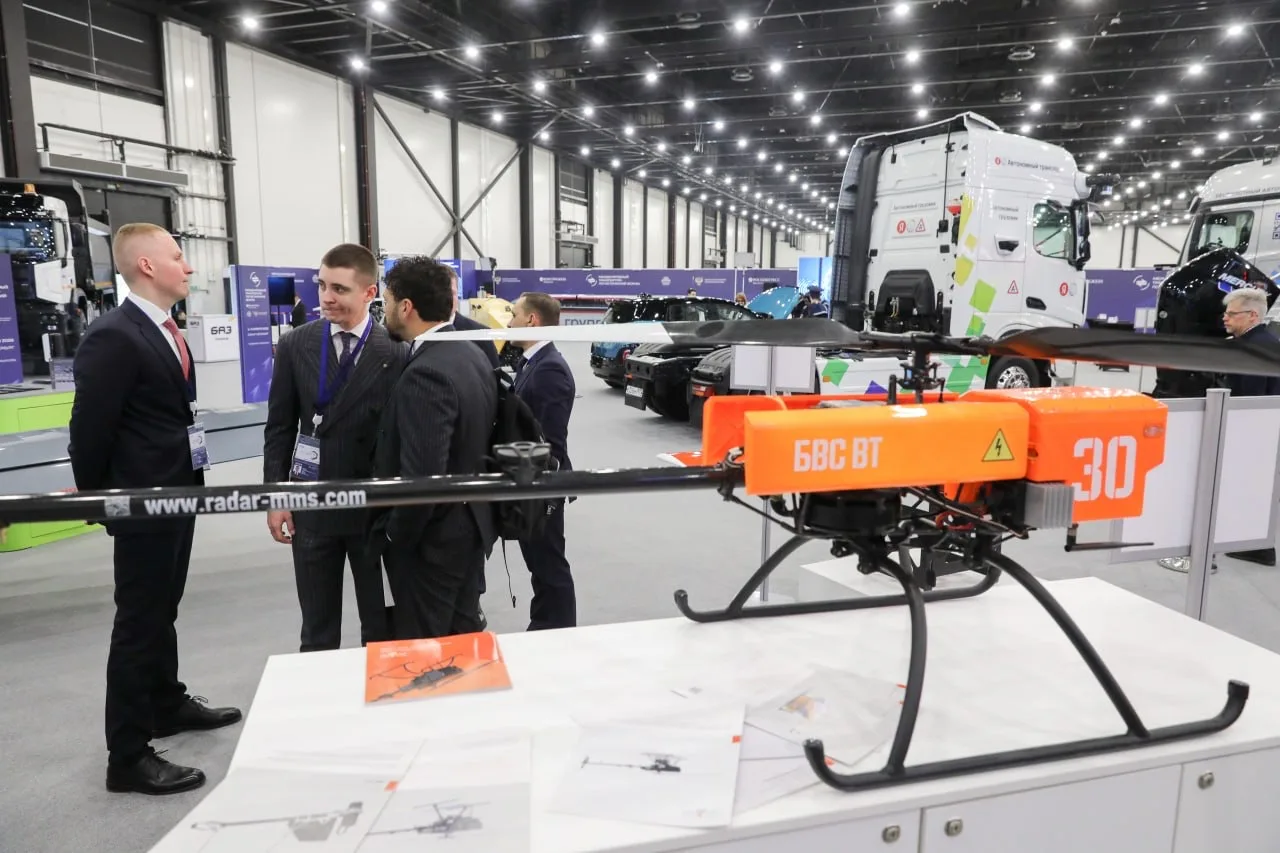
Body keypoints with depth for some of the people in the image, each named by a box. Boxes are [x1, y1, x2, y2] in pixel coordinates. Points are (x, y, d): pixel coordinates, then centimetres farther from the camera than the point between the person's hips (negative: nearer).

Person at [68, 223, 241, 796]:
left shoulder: (165, 331, 11)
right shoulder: (113, 336, -19)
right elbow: (89, 427, -16)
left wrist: (187, 481, 15)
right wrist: (96, 497, -5)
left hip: (177, 491, 9)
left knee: (163, 610, 22)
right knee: (139, 621, -1)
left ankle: (167, 704, 40)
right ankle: (128, 756, 11)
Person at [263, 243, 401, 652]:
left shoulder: (395, 352, -6)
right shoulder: (295, 345, 3)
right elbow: (279, 427, 5)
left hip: (376, 507, -2)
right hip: (312, 506, 2)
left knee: (381, 627, 13)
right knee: (317, 632, 14)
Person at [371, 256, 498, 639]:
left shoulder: (425, 374, -25)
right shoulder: (474, 357, 4)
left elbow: (422, 476, -28)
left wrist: (396, 537, -14)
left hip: (431, 540, -9)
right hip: (470, 526, 9)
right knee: (464, 640, 21)